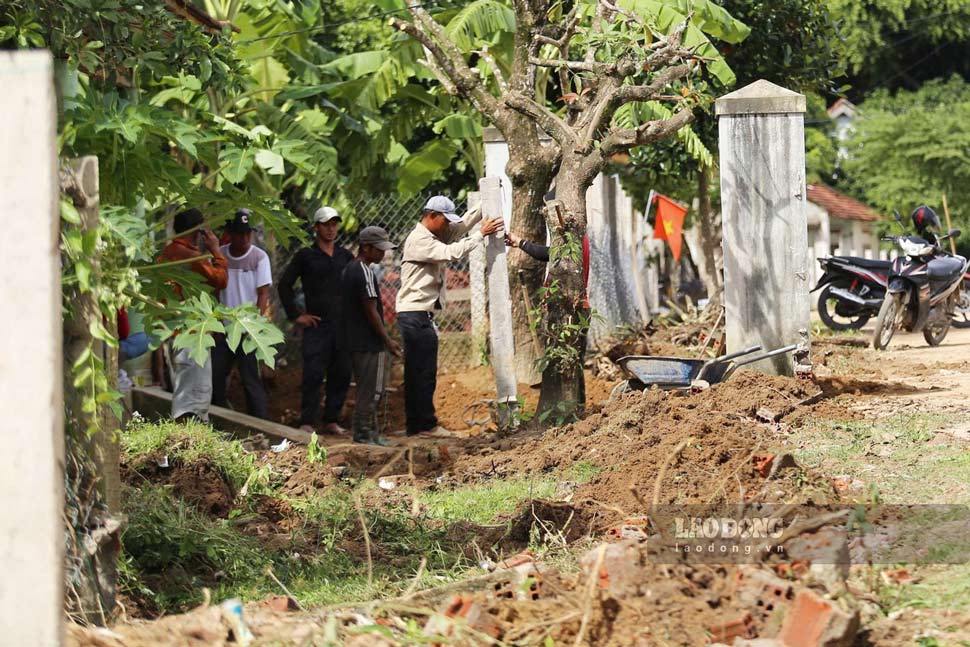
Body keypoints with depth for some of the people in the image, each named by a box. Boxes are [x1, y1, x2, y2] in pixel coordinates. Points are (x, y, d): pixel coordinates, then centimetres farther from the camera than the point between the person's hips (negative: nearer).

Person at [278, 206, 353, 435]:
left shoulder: (346, 257, 12)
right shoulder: (306, 256, 2)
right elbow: (284, 285, 6)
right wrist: (295, 315, 0)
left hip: (343, 325, 4)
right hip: (317, 324, -4)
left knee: (341, 375, 5)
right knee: (313, 375, -8)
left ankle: (332, 421, 14)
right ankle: (306, 423, -5)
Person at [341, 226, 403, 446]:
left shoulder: (349, 270, 14)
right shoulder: (364, 273, -17)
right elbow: (371, 311, -18)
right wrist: (388, 340, -12)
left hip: (355, 342, 10)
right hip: (370, 344, -10)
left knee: (367, 390, 15)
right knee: (372, 390, -4)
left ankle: (370, 432, 20)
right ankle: (364, 433, -3)